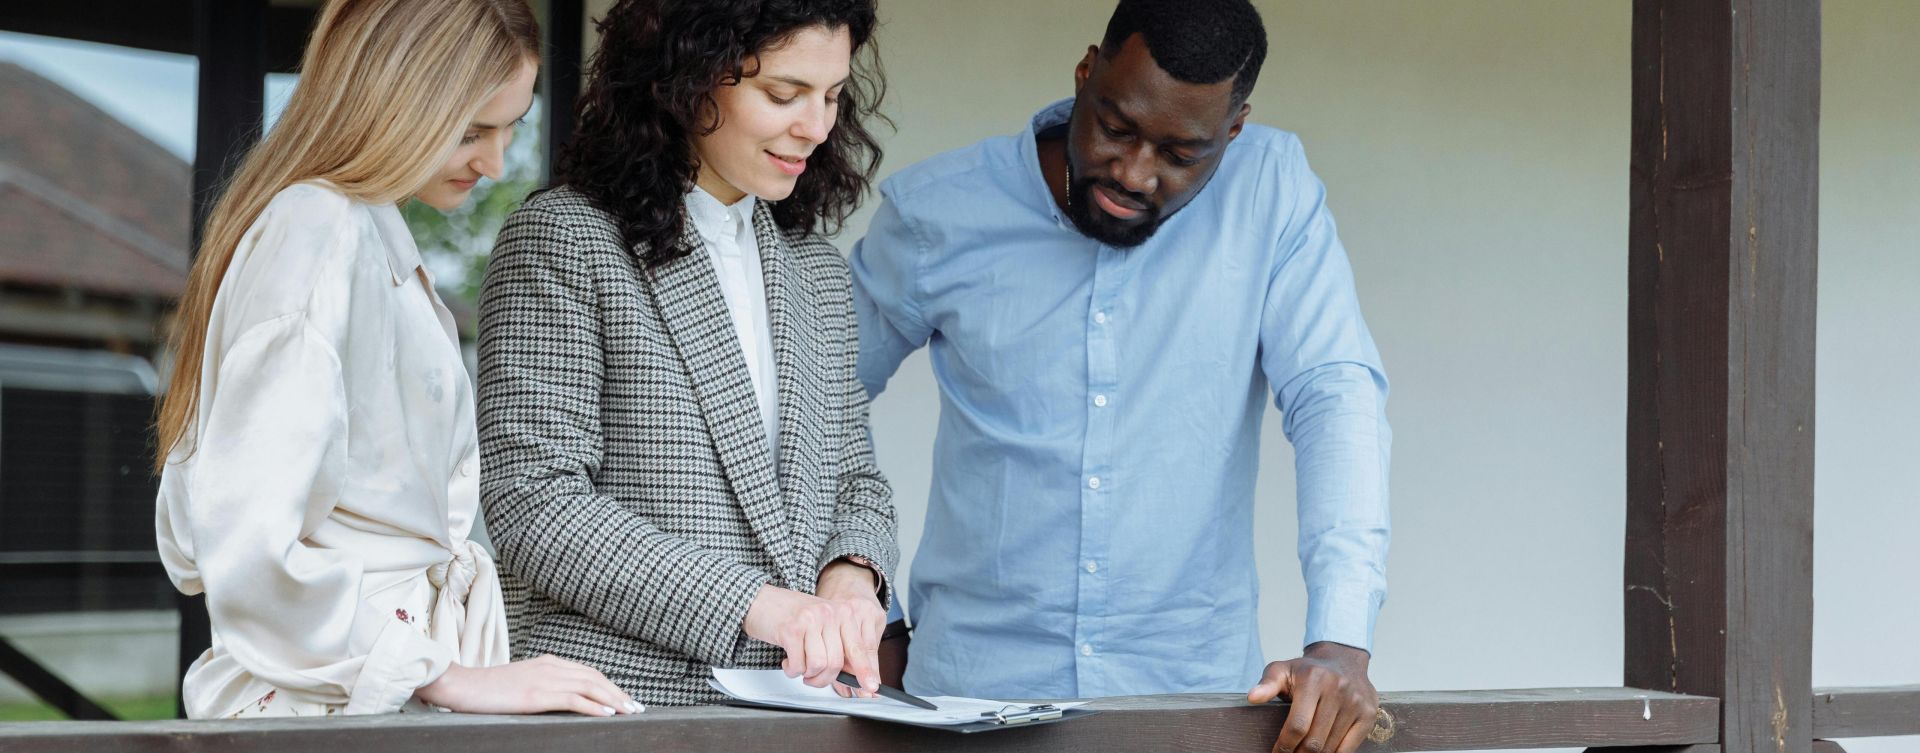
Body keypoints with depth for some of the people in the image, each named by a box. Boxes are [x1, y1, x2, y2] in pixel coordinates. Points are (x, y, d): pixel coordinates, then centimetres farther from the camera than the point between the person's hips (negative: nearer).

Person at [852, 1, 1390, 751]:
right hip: (977, 685, 0)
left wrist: (1339, 643, -22)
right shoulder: (937, 211, -5)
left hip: (1195, 684, 0)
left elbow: (1335, 397, -11)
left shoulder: (1271, 190, -5)